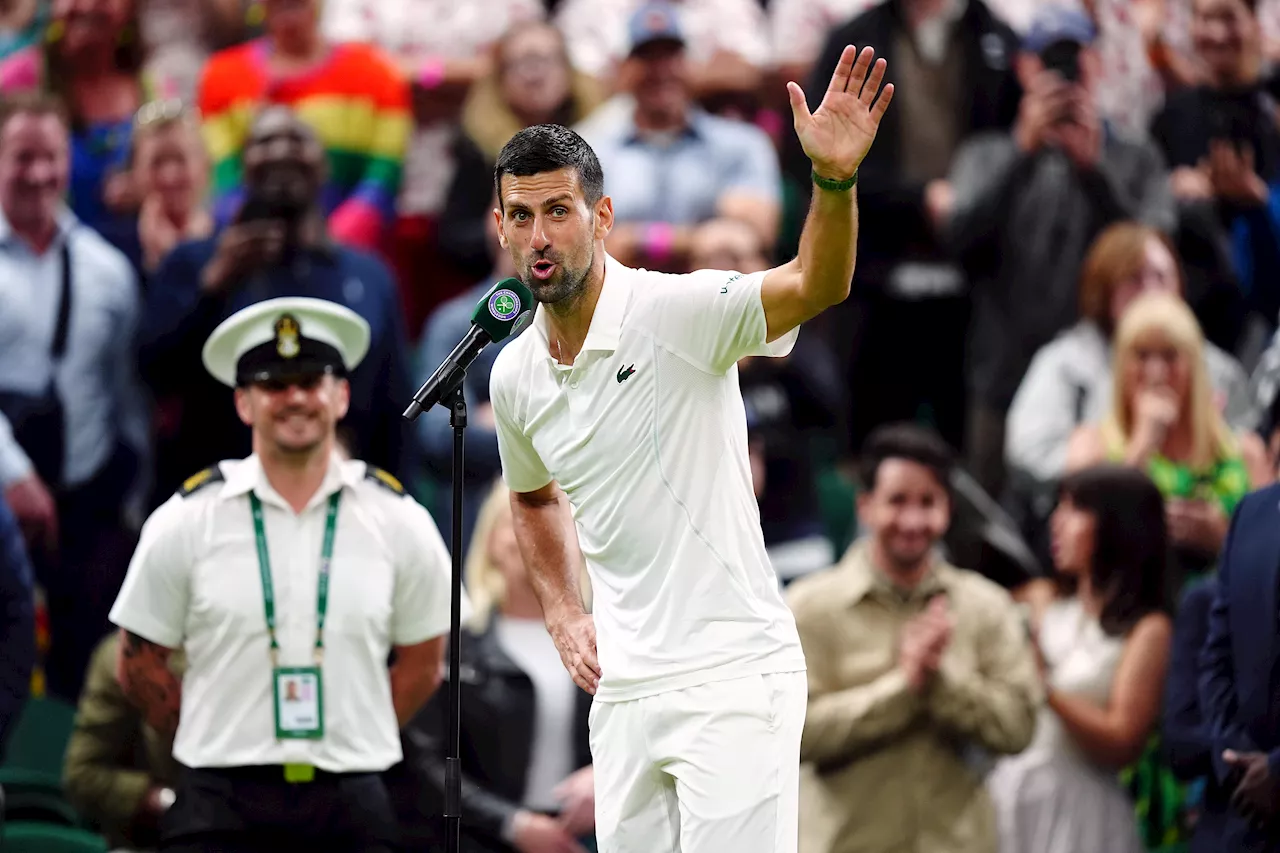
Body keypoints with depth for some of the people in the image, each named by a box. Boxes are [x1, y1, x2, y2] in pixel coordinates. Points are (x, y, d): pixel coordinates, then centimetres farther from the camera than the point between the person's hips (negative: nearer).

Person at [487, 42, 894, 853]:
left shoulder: (677, 313, -12)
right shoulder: (514, 376, 8)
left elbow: (814, 286, -29)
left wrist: (836, 180, -47)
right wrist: (564, 614, 15)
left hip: (734, 672, -7)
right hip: (623, 687, 7)